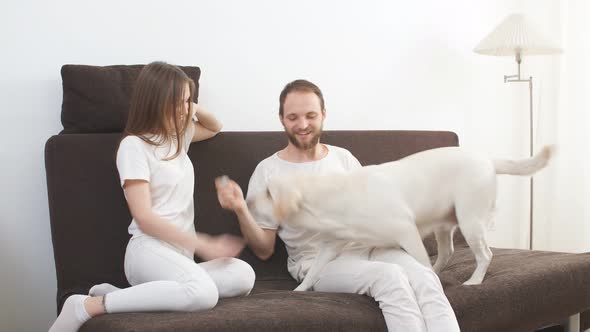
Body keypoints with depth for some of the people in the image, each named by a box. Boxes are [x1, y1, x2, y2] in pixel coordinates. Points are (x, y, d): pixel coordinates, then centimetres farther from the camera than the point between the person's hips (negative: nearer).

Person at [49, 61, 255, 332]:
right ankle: (87, 306, -26)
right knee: (203, 293, -39)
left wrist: (195, 110, 15)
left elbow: (214, 128, 40)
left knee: (243, 275, -24)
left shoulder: (178, 134, 18)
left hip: (181, 253, 8)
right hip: (149, 250, -8)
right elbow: (144, 218, -12)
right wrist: (204, 245, -16)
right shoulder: (134, 145, -6)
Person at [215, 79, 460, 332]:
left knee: (424, 277, -29)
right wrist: (240, 210, -14)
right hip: (319, 260, -4)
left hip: (366, 245, 4)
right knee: (389, 276, -34)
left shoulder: (343, 158, 15)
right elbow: (264, 250, 3)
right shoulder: (268, 171, 4)